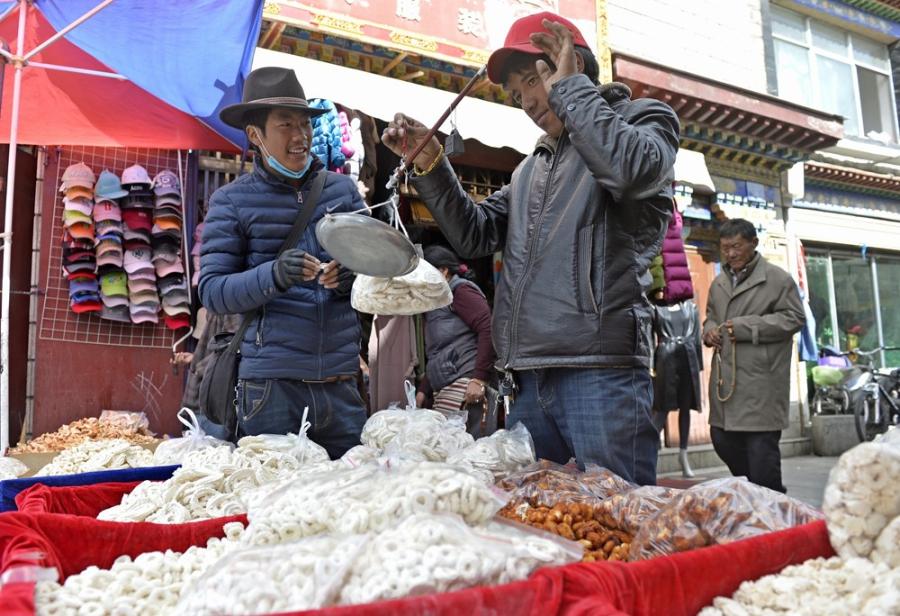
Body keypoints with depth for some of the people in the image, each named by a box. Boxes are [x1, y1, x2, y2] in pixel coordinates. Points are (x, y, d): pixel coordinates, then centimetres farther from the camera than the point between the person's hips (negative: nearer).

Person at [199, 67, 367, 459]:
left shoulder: (342, 188, 9)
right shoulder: (231, 201, 2)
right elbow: (212, 291, -3)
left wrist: (351, 277, -11)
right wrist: (274, 276, -21)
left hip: (341, 379, 3)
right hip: (271, 381, -2)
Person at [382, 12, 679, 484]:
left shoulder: (643, 118, 8)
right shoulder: (532, 169, 26)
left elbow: (632, 169, -16)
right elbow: (474, 236, 20)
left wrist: (569, 86, -4)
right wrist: (429, 163, 9)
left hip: (600, 373, -6)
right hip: (529, 380, 7)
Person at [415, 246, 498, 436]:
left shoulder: (460, 290, 1)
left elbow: (489, 328, -13)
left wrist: (479, 379, -19)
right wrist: (423, 390, 19)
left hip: (466, 384, -8)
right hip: (446, 390, 8)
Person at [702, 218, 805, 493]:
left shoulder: (777, 279, -2)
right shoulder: (718, 283, 18)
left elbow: (794, 317, -8)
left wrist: (746, 327, -14)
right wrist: (709, 330, 7)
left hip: (760, 381, -7)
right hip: (724, 377, 7)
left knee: (761, 447, -4)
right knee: (723, 439, 12)